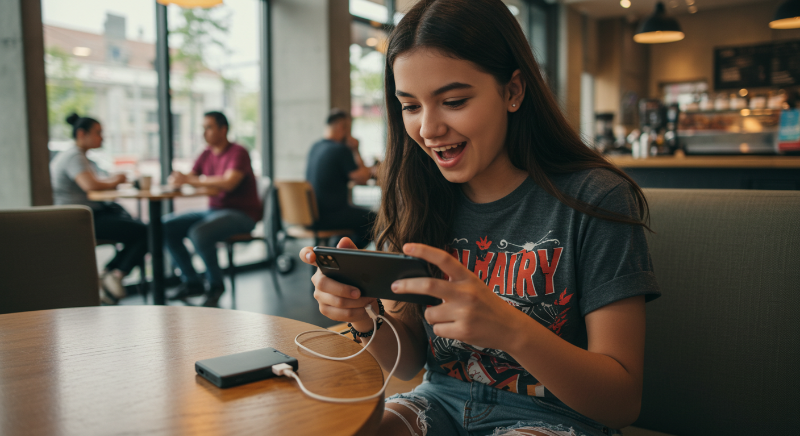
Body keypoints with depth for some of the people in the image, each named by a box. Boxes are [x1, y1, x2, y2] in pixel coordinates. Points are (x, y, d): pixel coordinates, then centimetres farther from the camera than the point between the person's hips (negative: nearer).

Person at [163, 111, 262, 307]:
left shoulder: (238, 153, -13)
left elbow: (229, 183, -28)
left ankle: (216, 285, -10)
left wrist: (190, 180, -27)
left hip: (241, 214, -8)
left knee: (199, 233, -33)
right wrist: (177, 179, -18)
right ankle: (191, 282, 3)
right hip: (214, 210, 8)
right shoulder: (206, 155, 12)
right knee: (167, 226, -5)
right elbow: (190, 178, 7)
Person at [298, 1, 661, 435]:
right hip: (442, 400, 4)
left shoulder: (596, 200, -14)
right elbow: (408, 362, 4)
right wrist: (364, 318, -19)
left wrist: (510, 328, -33)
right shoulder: (417, 199, 0)